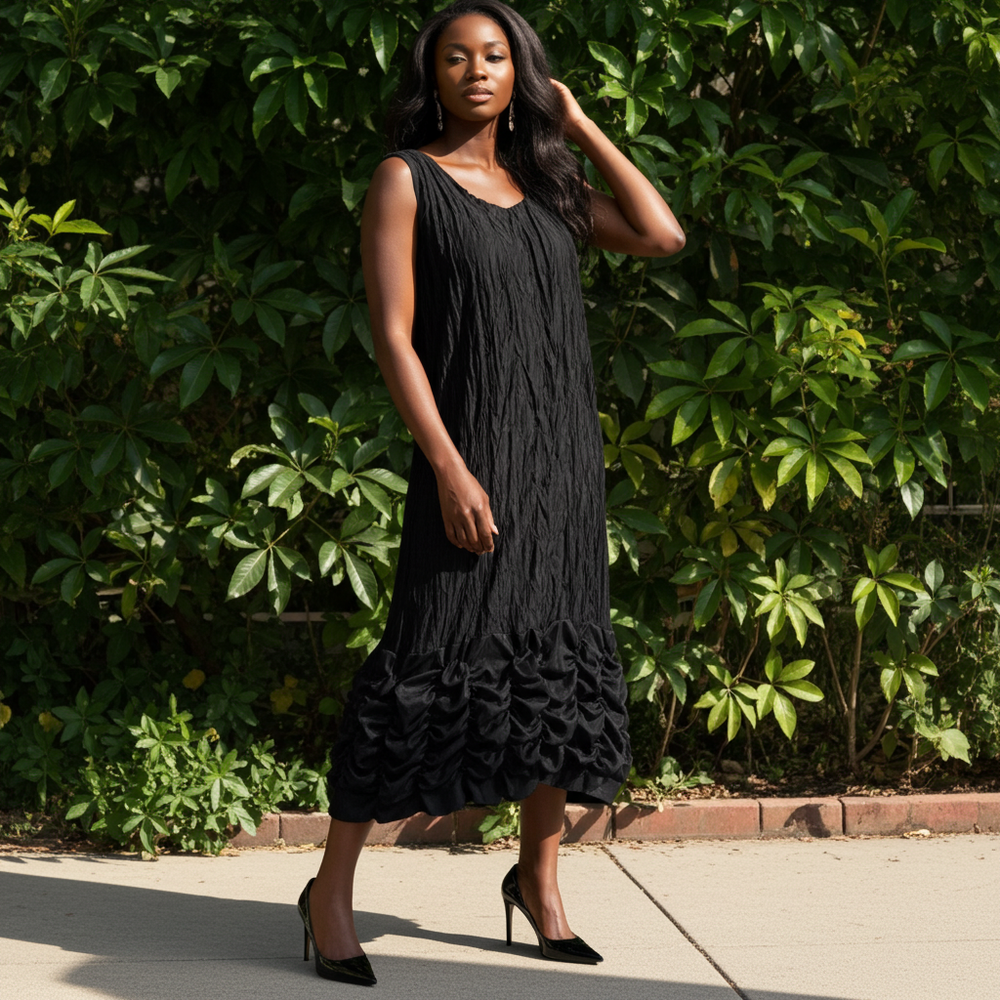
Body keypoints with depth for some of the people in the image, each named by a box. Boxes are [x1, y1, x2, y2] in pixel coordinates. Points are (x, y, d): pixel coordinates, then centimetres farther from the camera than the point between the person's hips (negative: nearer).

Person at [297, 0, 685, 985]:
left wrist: (579, 125, 6)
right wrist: (449, 468, -18)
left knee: (561, 657, 8)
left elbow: (662, 236, 4)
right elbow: (393, 336, -9)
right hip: (472, 450, -6)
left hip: (564, 450, 6)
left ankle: (537, 875, 22)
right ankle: (332, 891, -3)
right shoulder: (406, 180, -1)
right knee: (431, 661, -11)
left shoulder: (542, 183, 15)